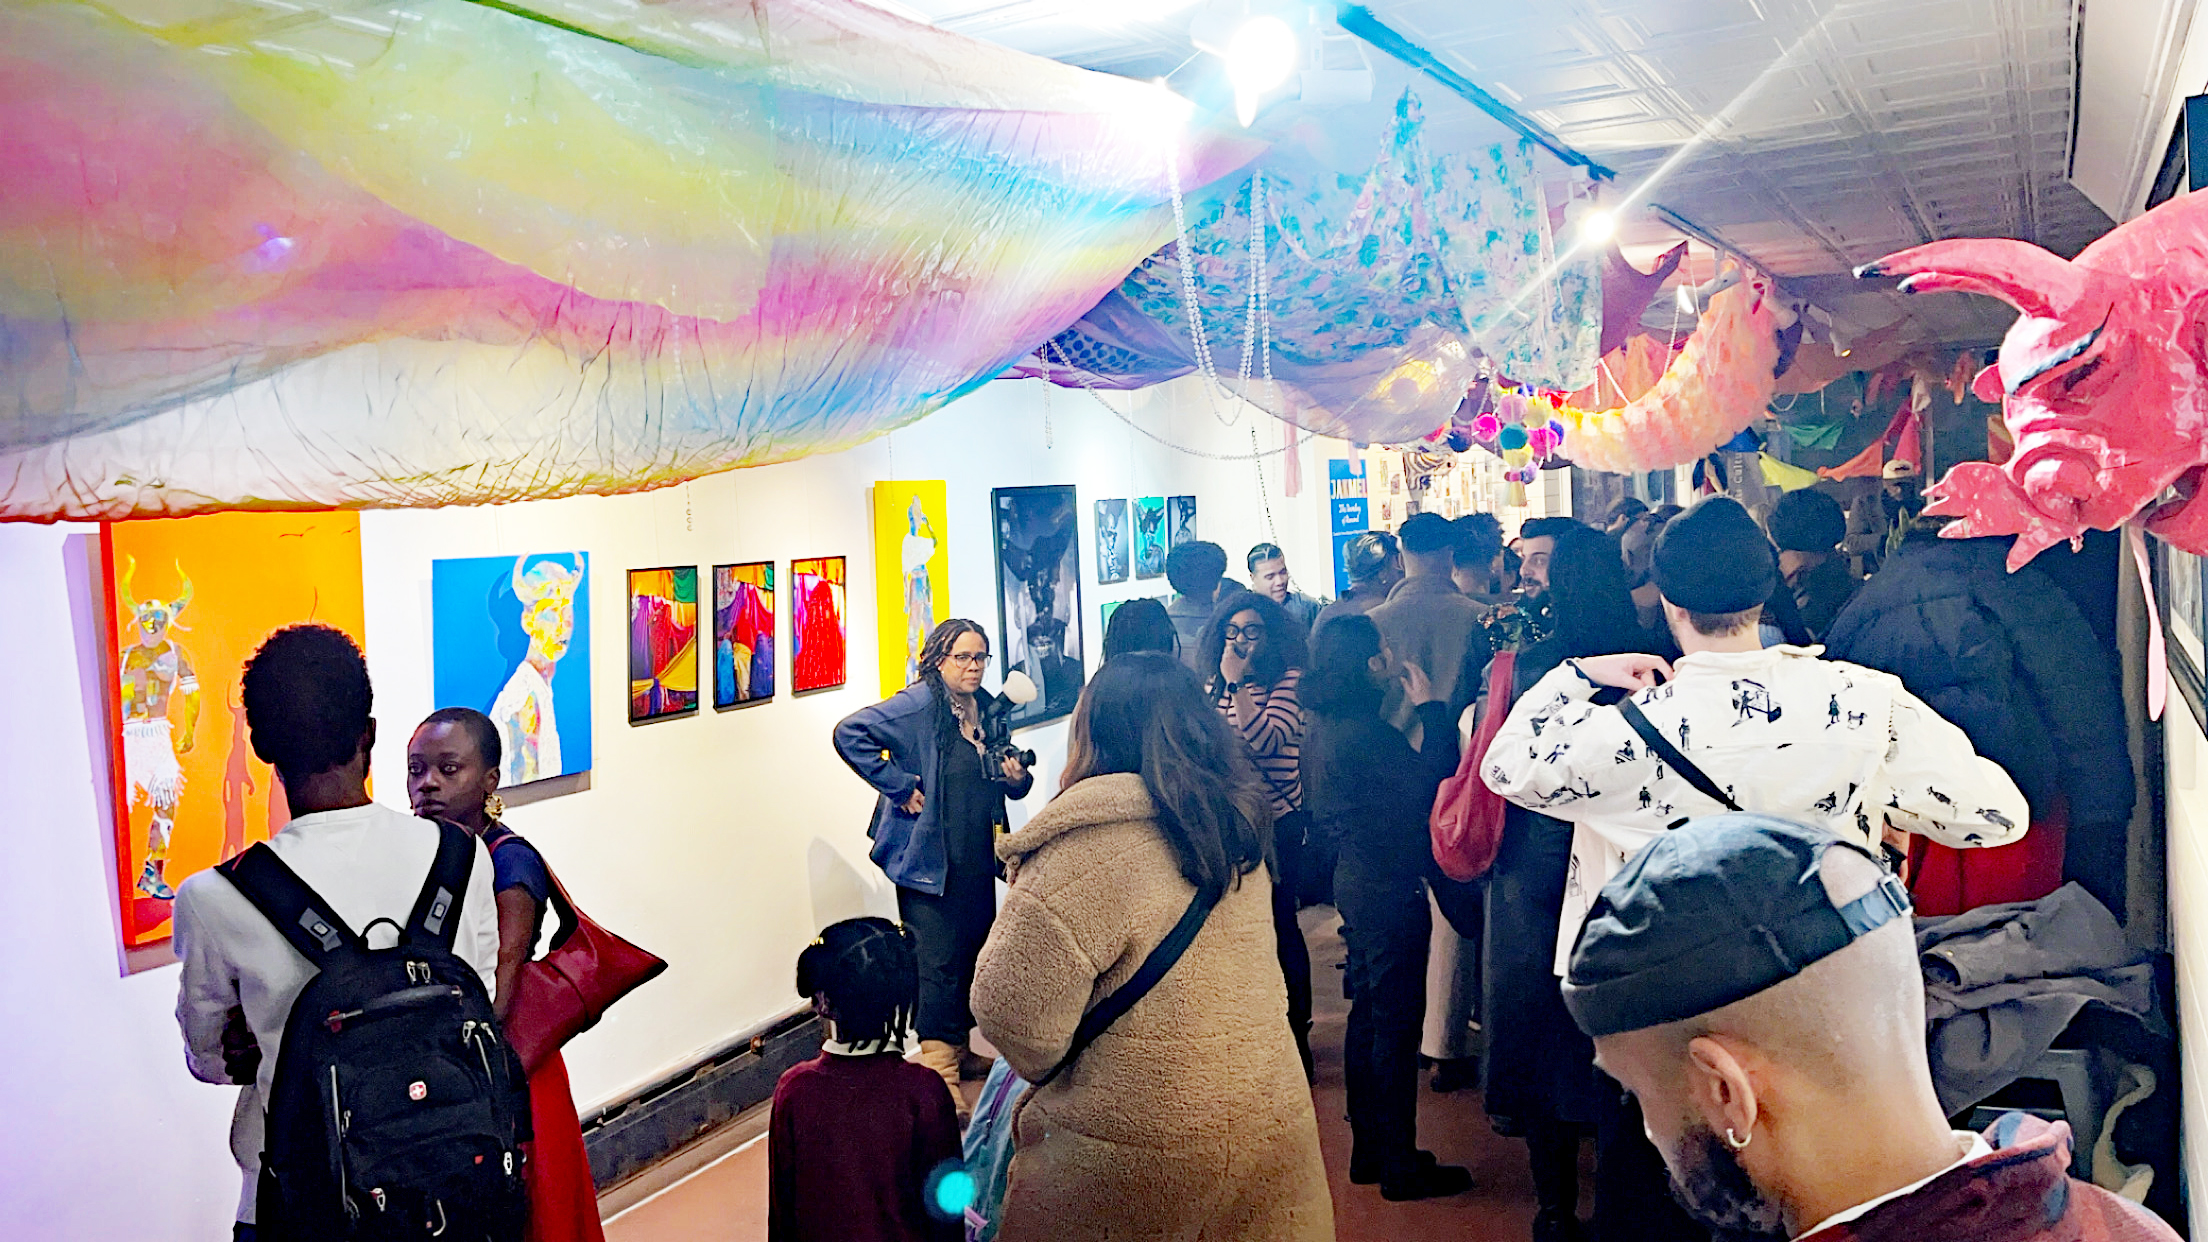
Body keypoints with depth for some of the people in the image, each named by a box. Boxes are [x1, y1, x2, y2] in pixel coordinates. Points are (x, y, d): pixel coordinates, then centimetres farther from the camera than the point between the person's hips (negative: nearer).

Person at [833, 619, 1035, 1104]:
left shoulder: (989, 710, 11)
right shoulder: (917, 706, -12)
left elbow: (1001, 786, 22)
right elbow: (850, 734, -20)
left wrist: (1018, 779, -2)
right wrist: (899, 787, -18)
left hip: (978, 860, 7)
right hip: (929, 860, -7)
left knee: (973, 954, 14)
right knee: (938, 963, -7)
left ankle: (961, 1052, 31)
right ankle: (939, 1072, -1)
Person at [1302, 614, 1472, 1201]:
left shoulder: (1321, 724, 5)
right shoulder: (1365, 731, -25)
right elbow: (1433, 777, -22)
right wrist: (1432, 706, -13)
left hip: (1356, 881, 10)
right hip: (1390, 889, -10)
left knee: (1369, 1014, 18)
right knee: (1397, 1024, 1)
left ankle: (1369, 1151, 30)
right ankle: (1400, 1167, 13)